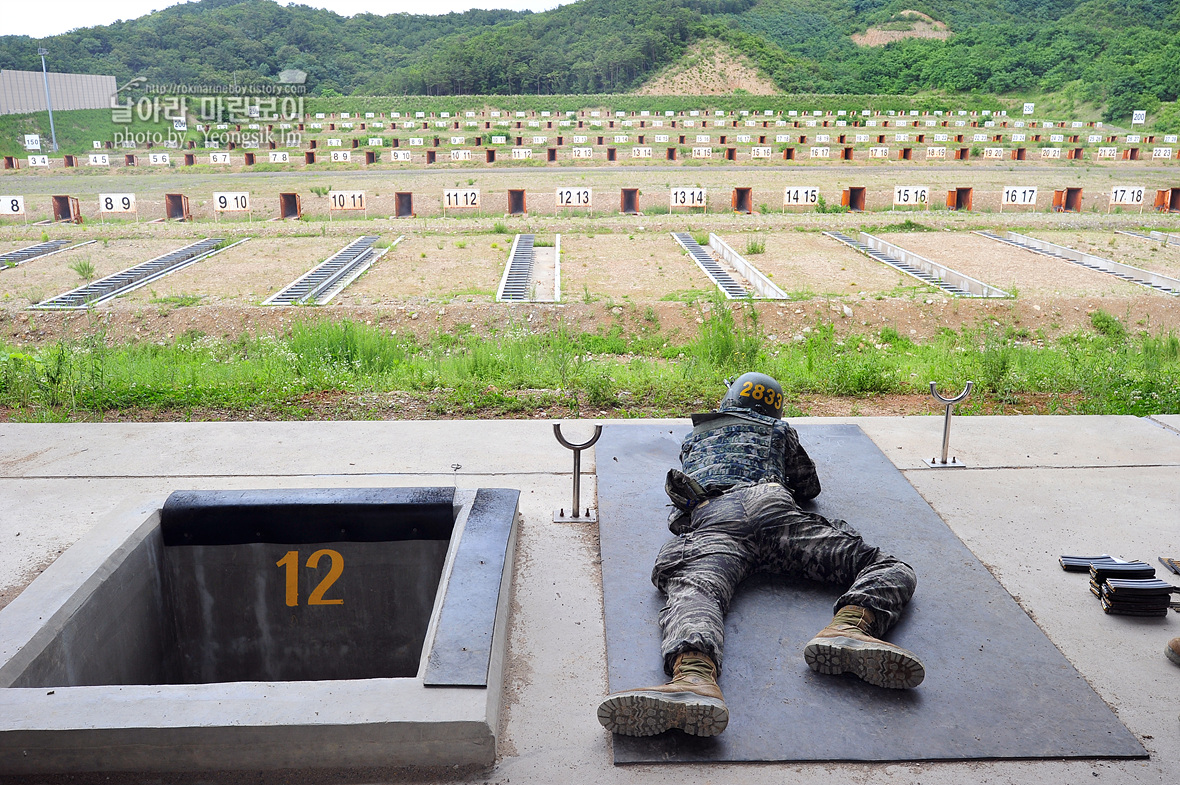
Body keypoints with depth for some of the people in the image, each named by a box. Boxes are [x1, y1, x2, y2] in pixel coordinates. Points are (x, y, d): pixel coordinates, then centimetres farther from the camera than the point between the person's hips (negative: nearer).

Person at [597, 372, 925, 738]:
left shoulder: (692, 438, 42)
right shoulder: (779, 430, 38)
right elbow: (809, 487, 49)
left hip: (709, 518, 1)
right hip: (772, 508, -1)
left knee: (691, 591, -29)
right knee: (894, 571, -2)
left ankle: (694, 673, -66)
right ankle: (848, 628, -39)